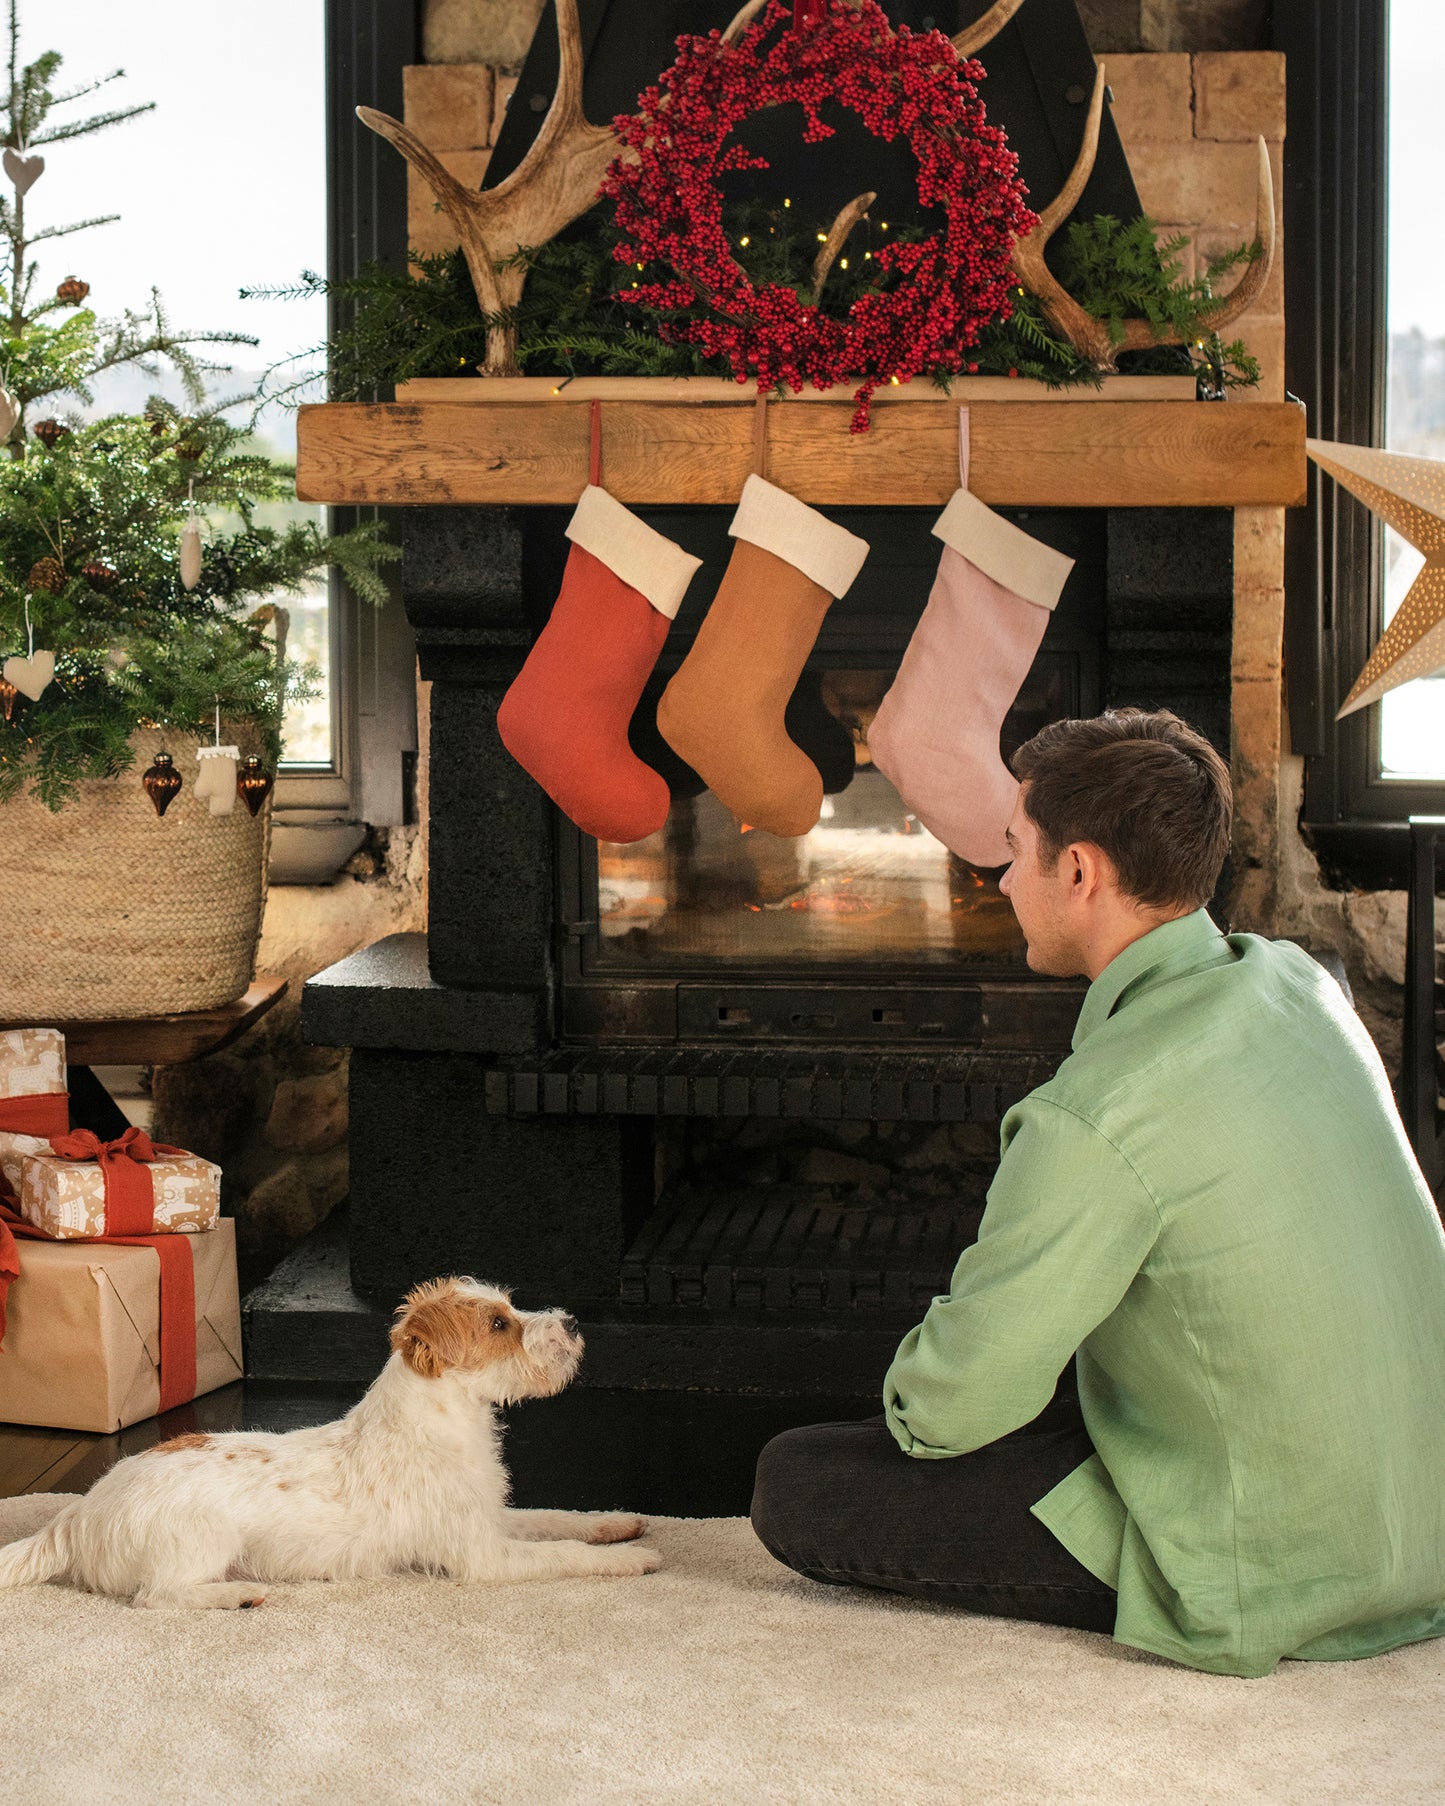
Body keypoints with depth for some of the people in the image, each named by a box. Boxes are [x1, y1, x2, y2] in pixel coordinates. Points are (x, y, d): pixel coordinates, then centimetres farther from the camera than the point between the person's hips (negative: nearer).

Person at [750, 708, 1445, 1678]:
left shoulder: (1098, 1115, -26)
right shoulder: (1297, 981, 0)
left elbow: (950, 1409, -18)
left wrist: (914, 1394, 6)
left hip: (1261, 1576, -9)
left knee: (795, 1484, -7)